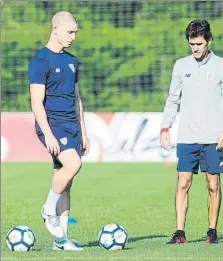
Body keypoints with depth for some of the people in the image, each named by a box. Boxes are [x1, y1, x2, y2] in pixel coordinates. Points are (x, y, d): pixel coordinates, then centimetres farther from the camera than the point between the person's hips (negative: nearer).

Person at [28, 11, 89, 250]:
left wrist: (83, 132, 19)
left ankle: (61, 239, 7)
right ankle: (49, 210, -7)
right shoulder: (40, 61, -9)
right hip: (52, 123, -7)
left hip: (71, 125, 7)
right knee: (72, 163, -27)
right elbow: (37, 102, -14)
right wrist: (48, 134, -22)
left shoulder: (71, 61, 16)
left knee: (65, 180, 5)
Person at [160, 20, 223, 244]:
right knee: (183, 183, -3)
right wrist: (165, 127, 5)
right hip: (186, 137, 2)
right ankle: (180, 232, -3)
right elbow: (173, 99, 14)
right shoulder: (181, 65, 9)